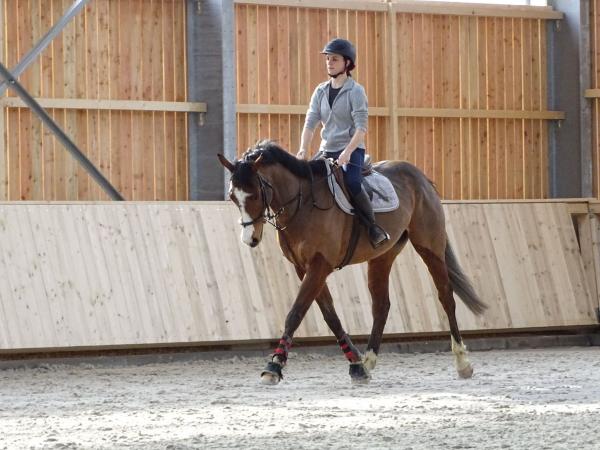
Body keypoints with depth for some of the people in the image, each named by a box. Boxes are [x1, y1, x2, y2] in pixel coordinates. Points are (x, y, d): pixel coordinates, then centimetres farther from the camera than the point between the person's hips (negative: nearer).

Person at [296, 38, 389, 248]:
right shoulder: (321, 91, 10)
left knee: (352, 183, -31)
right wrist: (303, 149, -11)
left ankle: (374, 227, -18)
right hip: (326, 151, 7)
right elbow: (310, 122, 5)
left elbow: (361, 128, -14)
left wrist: (347, 152, -27)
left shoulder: (355, 91, -6)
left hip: (351, 150, -6)